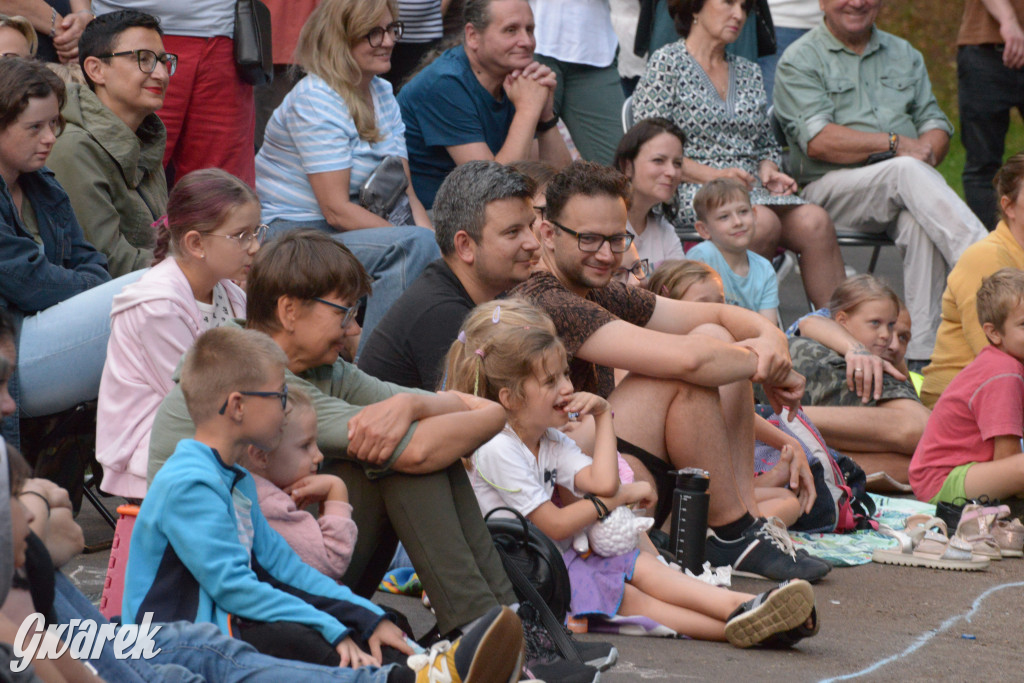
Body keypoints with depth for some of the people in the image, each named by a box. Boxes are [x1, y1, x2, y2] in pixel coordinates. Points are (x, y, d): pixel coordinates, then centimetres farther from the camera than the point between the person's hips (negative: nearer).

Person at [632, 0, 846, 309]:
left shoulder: (749, 72, 22)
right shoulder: (667, 63, 2)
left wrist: (768, 171, 2)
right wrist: (713, 175, -16)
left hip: (752, 189, 6)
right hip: (692, 191, -6)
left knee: (815, 222, -25)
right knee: (763, 223, -36)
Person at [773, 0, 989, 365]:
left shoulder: (904, 55, 21)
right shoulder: (800, 61, 3)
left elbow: (935, 123, 15)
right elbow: (818, 140, -11)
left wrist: (927, 151, -10)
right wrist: (895, 144, -15)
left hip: (904, 185, 4)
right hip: (831, 188, -4)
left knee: (921, 220, -34)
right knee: (910, 173, -35)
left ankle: (921, 353, -37)